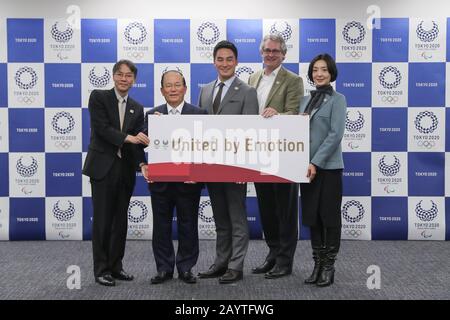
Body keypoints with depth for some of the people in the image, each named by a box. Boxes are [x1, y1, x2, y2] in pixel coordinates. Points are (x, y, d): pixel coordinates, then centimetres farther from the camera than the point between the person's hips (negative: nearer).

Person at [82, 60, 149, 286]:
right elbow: (101, 128, -13)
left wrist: (142, 163, -13)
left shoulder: (137, 109, 12)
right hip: (103, 167, -5)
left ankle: (116, 266, 19)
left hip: (125, 169, 5)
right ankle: (101, 270, 7)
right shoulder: (98, 97, -1)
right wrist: (128, 137, -21)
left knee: (121, 220, 9)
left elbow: (137, 141, 4)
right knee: (102, 220, -1)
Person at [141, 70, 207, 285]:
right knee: (161, 226, 9)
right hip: (160, 180, 2)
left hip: (188, 181, -2)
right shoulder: (152, 115, 6)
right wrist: (144, 165, -16)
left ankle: (186, 267, 20)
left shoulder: (199, 114, -1)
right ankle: (164, 268, 20)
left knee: (188, 226, 7)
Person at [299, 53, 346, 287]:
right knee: (311, 217, 8)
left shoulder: (337, 99, -4)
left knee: (329, 216, 1)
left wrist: (316, 162, -17)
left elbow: (335, 134, -13)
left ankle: (329, 267, 10)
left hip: (328, 166, -6)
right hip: (306, 166, 6)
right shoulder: (305, 100, 13)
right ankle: (317, 264, 18)